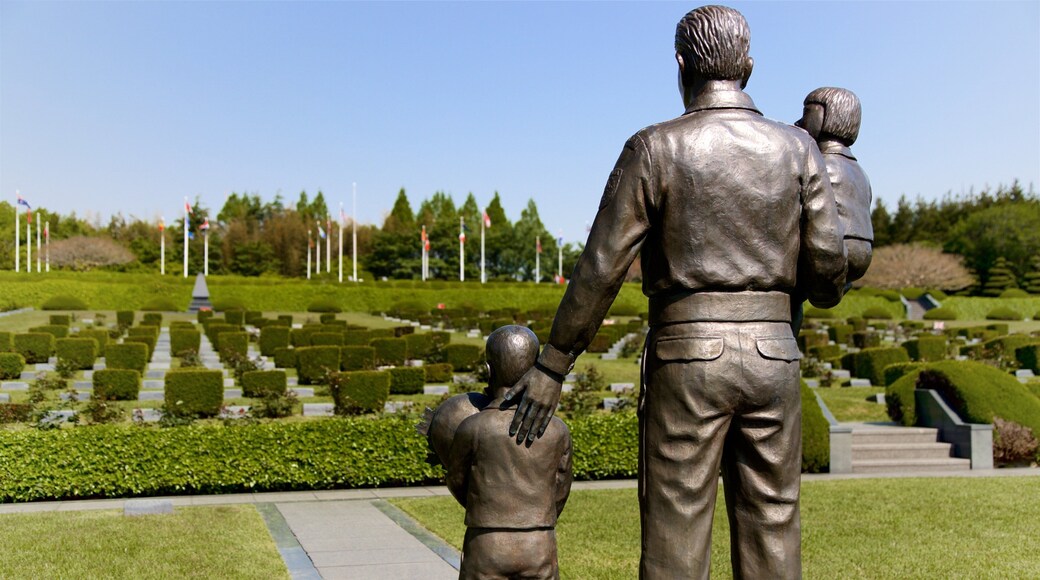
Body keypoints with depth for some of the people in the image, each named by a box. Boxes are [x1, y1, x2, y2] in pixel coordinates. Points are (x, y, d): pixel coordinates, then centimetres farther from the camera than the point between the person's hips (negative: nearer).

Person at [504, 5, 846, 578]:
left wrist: (550, 368, -1)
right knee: (771, 530, 10)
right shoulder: (796, 147, 5)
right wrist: (824, 294, 29)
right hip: (772, 354, 4)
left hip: (688, 353, -3)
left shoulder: (653, 148, -4)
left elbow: (601, 269, -7)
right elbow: (828, 263, 3)